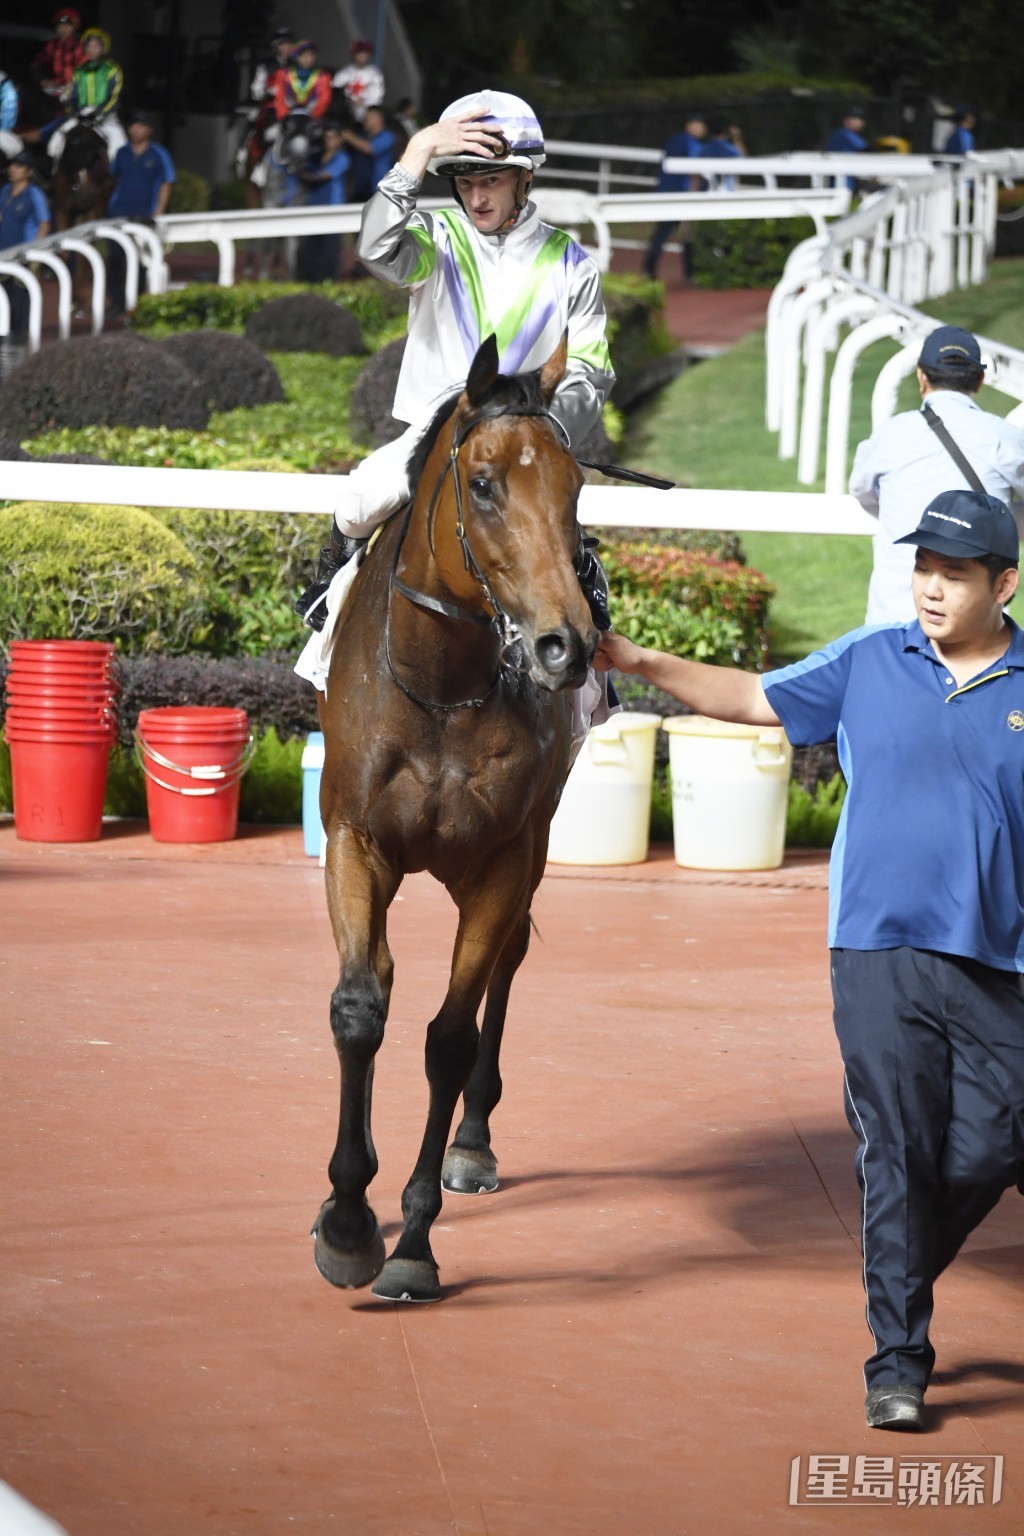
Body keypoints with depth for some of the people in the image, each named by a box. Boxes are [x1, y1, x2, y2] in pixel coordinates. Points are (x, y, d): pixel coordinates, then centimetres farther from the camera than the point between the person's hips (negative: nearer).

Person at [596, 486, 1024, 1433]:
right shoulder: (868, 664, 7)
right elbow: (755, 697, 16)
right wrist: (645, 665, 9)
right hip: (880, 955, 0)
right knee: (896, 1158, -3)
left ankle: (901, 1280, 26)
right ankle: (898, 1362, 3)